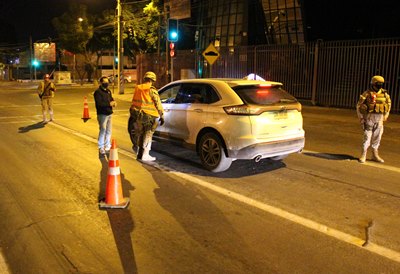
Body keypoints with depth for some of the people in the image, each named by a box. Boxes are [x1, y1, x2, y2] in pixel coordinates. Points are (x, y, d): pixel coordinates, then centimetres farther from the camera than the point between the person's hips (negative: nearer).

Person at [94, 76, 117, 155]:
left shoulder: (108, 91, 15)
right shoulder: (98, 92, -12)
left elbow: (111, 98, 21)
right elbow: (98, 103, -22)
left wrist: (113, 102, -3)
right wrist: (109, 104, -24)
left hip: (109, 114, 8)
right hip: (102, 114, -8)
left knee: (109, 131, 15)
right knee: (102, 131, -6)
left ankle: (107, 147, 28)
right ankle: (101, 148, 5)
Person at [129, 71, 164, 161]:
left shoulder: (137, 88, 7)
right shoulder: (152, 90, -11)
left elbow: (133, 102, 15)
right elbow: (158, 104, -10)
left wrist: (132, 115, 25)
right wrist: (162, 116, -3)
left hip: (137, 115, 5)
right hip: (149, 116, -5)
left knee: (139, 133, 24)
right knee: (147, 136, 4)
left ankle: (136, 147, 41)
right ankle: (144, 155, 8)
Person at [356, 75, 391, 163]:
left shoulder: (384, 93, 3)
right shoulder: (367, 93, -9)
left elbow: (388, 103, 20)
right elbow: (359, 105, -5)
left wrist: (386, 115, 14)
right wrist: (361, 118, -7)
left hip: (379, 119, 4)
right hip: (369, 117, -4)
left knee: (377, 137, 9)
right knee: (367, 136, -6)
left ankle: (375, 155, 20)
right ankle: (363, 156, 2)